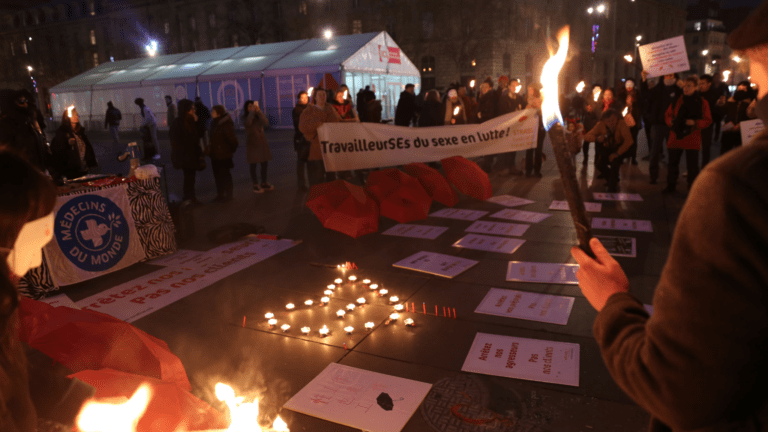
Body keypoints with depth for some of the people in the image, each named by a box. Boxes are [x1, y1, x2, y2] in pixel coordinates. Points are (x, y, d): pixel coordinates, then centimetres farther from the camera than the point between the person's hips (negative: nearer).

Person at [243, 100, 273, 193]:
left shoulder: (259, 116, 6)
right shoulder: (246, 117, -2)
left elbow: (266, 123, -13)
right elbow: (248, 123, -25)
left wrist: (259, 111, -20)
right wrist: (252, 111, -27)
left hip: (262, 142, 4)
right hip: (252, 143, -4)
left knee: (264, 163, 7)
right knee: (253, 165, 0)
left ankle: (264, 183, 21)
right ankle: (255, 185, 7)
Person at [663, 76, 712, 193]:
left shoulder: (702, 102, -1)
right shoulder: (677, 100, 7)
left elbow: (708, 120, 0)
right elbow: (668, 114, 16)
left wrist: (695, 123, -17)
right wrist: (670, 121, -5)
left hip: (692, 138, -3)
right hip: (676, 136, 3)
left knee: (692, 164, 1)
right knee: (673, 162, 8)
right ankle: (670, 186, 18)